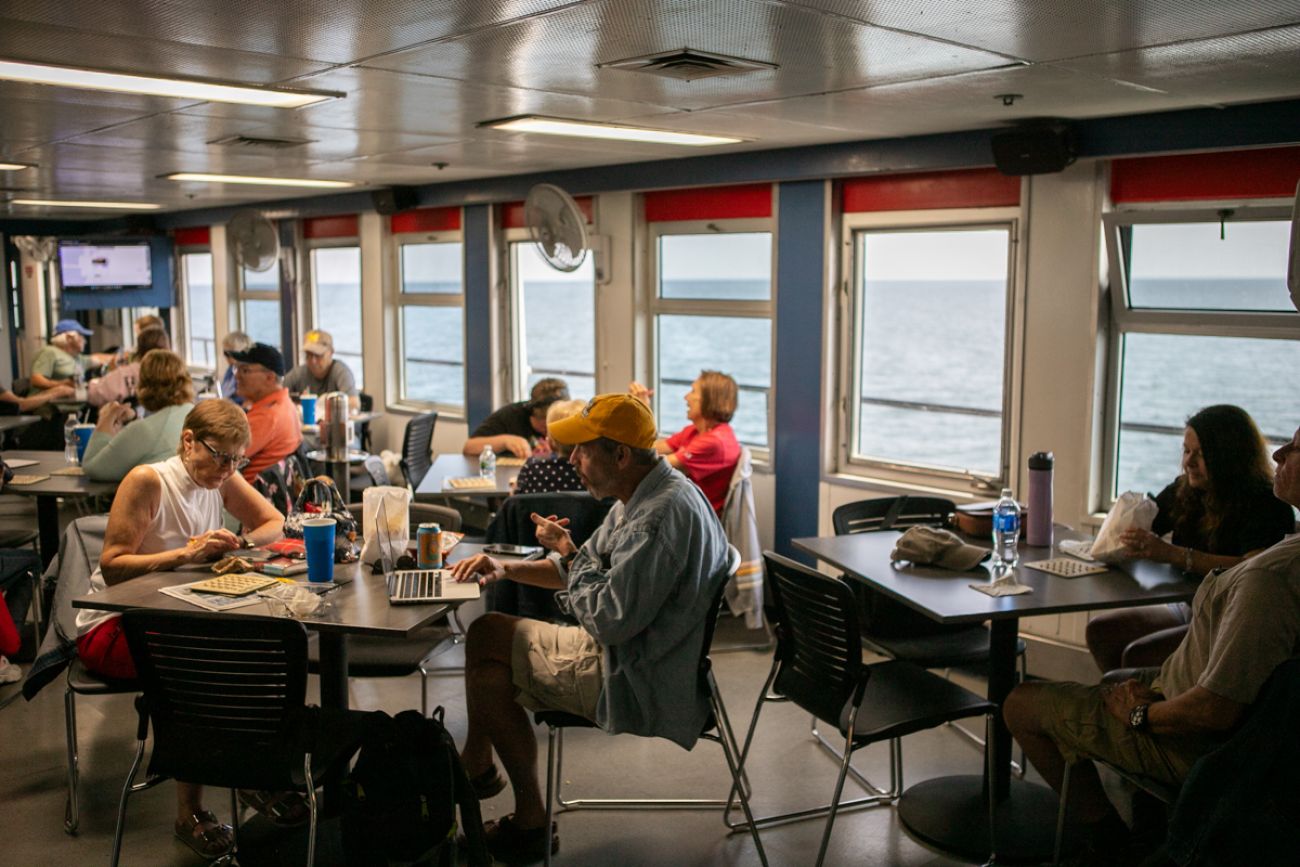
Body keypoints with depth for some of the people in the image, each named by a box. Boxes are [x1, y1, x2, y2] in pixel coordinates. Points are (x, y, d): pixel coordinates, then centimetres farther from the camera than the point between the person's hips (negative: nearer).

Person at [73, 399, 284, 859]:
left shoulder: (222, 479, 1)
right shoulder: (147, 481, -17)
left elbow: (274, 523, 7)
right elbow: (112, 566, -21)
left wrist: (236, 543, -13)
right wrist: (186, 553, -31)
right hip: (110, 626, -6)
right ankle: (190, 815, -23)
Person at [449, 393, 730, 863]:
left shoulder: (661, 515, -26)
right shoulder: (643, 497, 9)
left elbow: (609, 621, -26)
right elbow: (585, 567, 20)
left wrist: (565, 550, -11)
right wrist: (505, 568, 6)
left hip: (640, 686, -10)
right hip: (632, 659, 10)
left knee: (487, 636, -4)